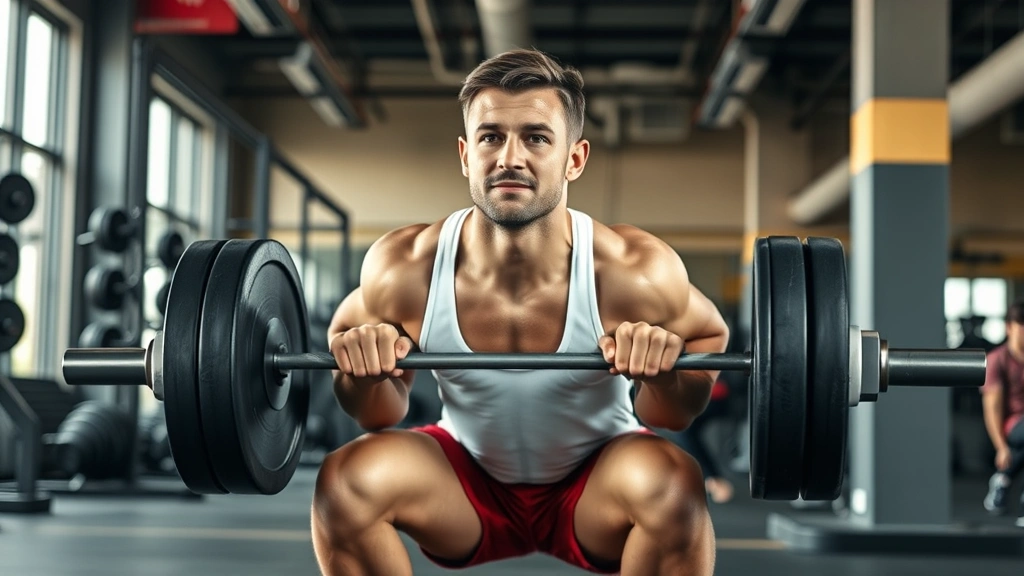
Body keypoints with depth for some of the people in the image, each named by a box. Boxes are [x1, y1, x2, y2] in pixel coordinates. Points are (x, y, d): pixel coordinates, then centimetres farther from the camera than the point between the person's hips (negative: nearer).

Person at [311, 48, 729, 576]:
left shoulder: (632, 272, -27)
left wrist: (667, 375, -28)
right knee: (345, 479, -25)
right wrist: (363, 373, -27)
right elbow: (378, 415, -3)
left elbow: (710, 337, -5)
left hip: (594, 488, -1)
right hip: (470, 482, 2)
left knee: (673, 485, -33)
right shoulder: (404, 270, -22)